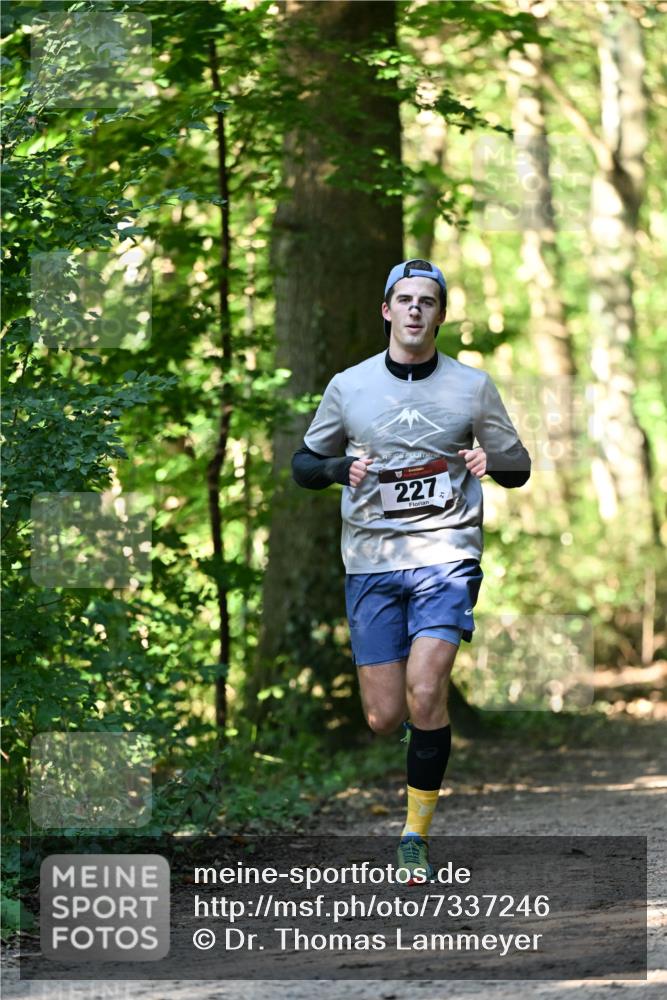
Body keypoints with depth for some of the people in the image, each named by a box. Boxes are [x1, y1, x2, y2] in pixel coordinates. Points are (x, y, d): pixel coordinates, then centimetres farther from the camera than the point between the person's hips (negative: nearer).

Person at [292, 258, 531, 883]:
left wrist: (490, 462, -12)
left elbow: (519, 468, 12)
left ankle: (416, 835, -7)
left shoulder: (472, 386, 4)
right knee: (384, 720, -2)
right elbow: (303, 464, 14)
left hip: (446, 555, -1)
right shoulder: (349, 386, 5)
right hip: (371, 560, 2)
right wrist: (341, 468, -9)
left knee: (424, 693, -20)